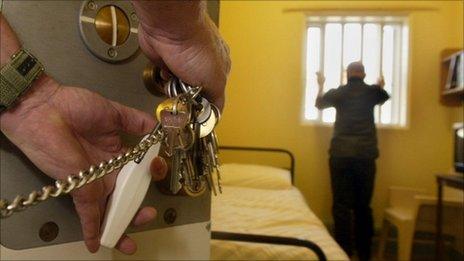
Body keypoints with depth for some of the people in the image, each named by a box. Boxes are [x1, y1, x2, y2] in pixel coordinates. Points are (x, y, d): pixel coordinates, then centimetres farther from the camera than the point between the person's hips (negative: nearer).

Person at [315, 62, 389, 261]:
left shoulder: (338, 92, 5)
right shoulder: (372, 91, 8)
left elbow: (319, 104, 24)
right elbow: (385, 96, 33)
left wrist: (321, 85, 40)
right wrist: (380, 85, 53)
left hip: (341, 154, -2)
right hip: (366, 154, 2)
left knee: (342, 205, 2)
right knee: (363, 205, 10)